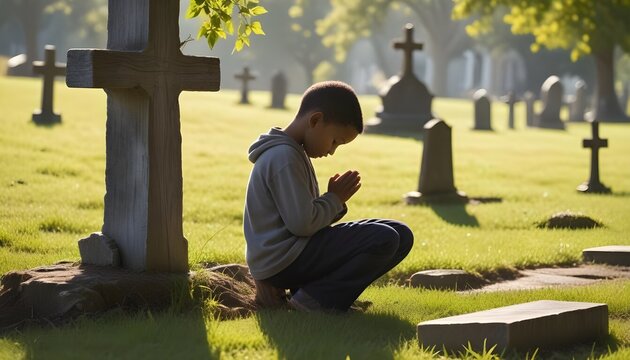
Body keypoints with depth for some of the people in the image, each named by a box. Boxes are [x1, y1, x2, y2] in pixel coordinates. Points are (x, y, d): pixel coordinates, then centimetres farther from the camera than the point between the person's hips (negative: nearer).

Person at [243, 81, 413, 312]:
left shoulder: (292, 152, 17)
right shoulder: (284, 158, -15)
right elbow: (302, 222, -20)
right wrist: (335, 199, -6)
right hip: (282, 260, -11)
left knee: (401, 236, 5)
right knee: (384, 240, -22)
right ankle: (315, 299, -12)